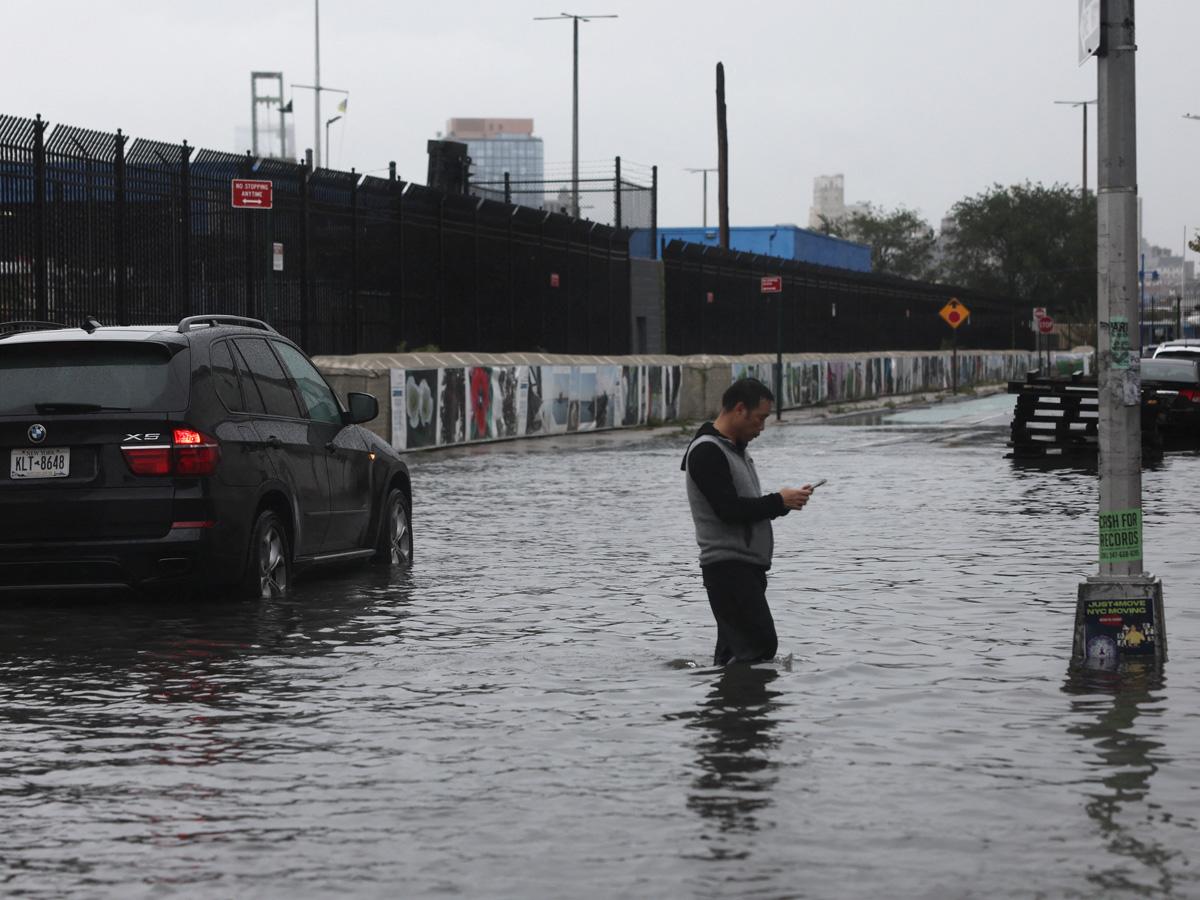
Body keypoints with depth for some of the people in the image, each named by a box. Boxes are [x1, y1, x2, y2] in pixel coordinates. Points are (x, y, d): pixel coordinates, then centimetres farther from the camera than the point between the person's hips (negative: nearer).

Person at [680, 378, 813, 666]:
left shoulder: (736, 449, 19)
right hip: (727, 566, -10)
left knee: (735, 650, 8)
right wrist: (779, 501, -12)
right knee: (761, 645, -16)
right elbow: (729, 510, -21)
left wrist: (784, 502, 5)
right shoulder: (707, 452, -13)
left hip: (747, 566, 10)